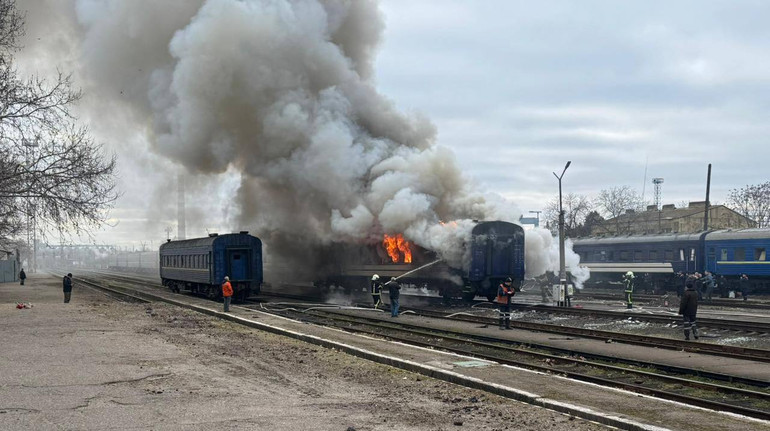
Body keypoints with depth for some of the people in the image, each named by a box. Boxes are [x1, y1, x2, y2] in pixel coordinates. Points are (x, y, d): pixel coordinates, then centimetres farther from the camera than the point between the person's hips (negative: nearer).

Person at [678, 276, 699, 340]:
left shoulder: (687, 293, -21)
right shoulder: (696, 293, 3)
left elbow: (683, 303, -17)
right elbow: (696, 303, 14)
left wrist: (680, 311, -8)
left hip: (686, 311, -7)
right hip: (693, 312, 7)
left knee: (687, 323, 0)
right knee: (693, 322, 18)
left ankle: (687, 336, 2)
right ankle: (695, 334, 11)